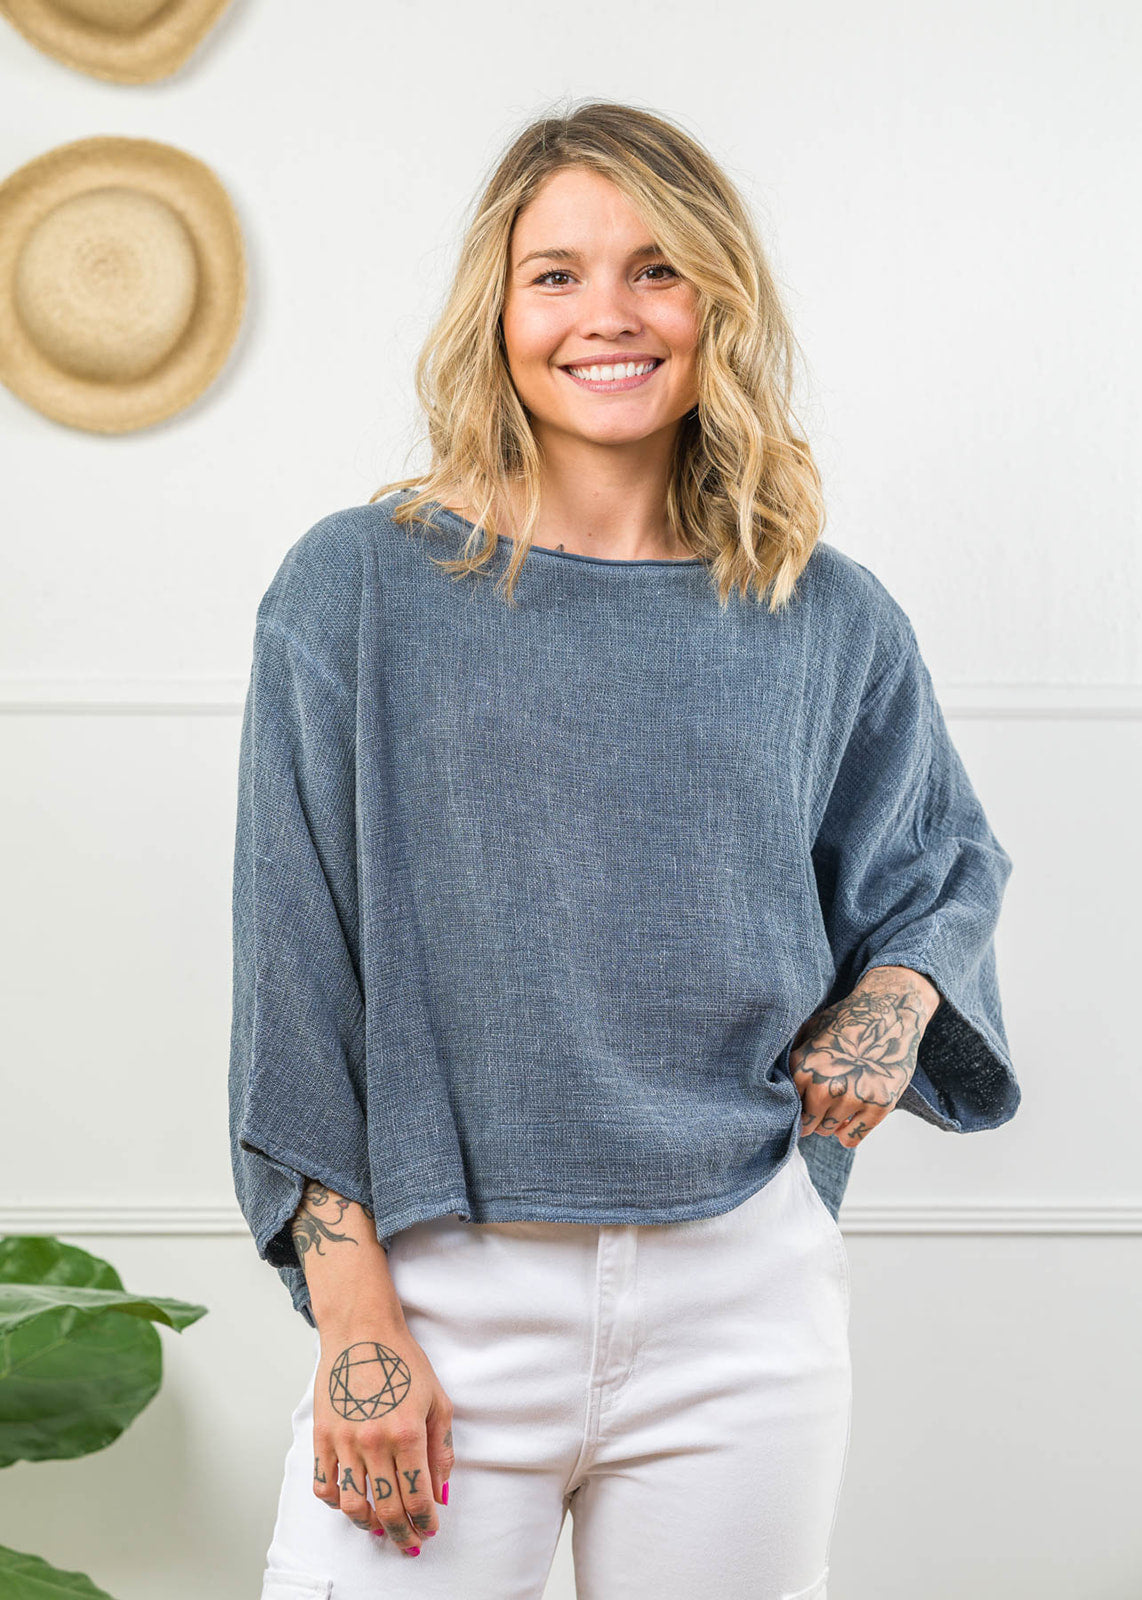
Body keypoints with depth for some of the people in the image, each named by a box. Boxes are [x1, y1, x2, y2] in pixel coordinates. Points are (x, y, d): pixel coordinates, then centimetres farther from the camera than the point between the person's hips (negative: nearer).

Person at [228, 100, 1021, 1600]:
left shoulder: (831, 620, 5)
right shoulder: (360, 588, -2)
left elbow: (947, 863, 21)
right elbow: (298, 970, -3)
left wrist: (898, 997, -1)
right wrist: (353, 1313, -8)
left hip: (743, 1304, 2)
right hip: (446, 1287, -2)